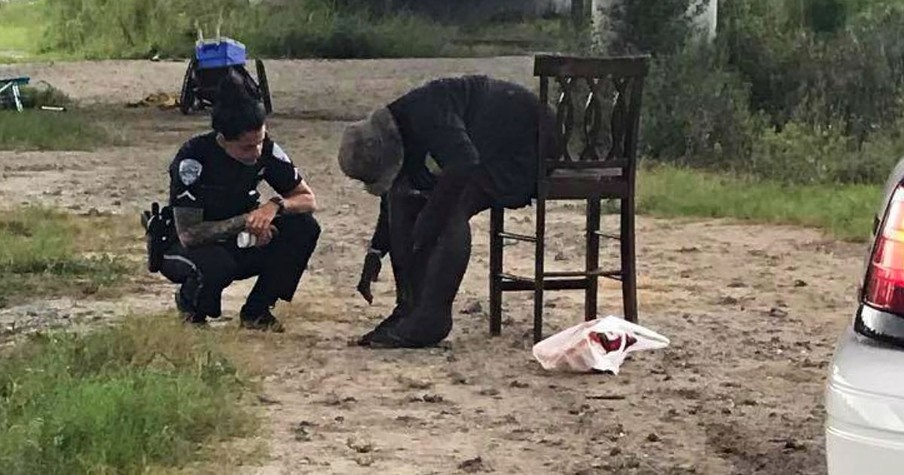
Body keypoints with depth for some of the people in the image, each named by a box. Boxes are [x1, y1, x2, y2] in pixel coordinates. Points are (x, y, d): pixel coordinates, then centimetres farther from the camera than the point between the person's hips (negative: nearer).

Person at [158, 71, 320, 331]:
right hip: (185, 250, -5)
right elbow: (188, 234, -28)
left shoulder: (266, 150, -14)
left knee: (304, 227, -19)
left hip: (236, 244, 5)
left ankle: (256, 311, -3)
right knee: (214, 264, -40)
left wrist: (275, 205, -28)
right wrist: (245, 220, -31)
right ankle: (190, 302, -2)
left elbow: (309, 200, -7)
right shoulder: (193, 159, -28)